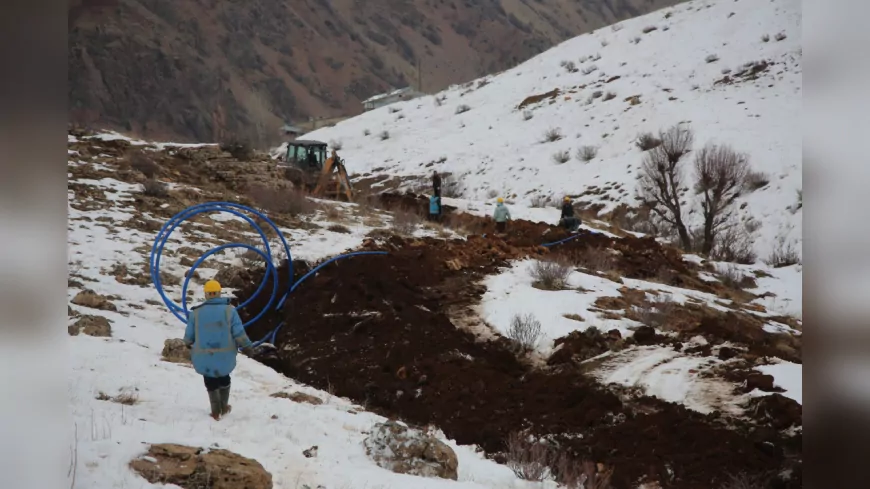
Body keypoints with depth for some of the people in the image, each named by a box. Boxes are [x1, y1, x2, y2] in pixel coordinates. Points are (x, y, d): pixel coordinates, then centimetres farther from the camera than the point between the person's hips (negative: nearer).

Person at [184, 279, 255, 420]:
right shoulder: (229, 310, -11)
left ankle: (216, 411, 24)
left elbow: (189, 335, 1)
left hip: (204, 357, 0)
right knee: (224, 378, 28)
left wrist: (188, 343, 24)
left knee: (211, 381, 24)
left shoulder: (196, 312, -9)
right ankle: (224, 407, 38)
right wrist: (247, 347, 5)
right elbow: (239, 333, -11)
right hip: (225, 356, 0)